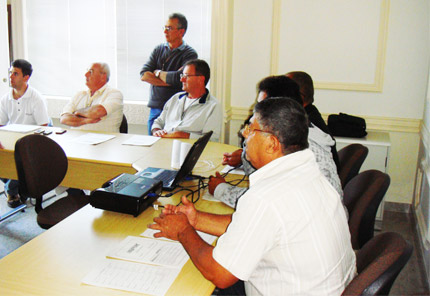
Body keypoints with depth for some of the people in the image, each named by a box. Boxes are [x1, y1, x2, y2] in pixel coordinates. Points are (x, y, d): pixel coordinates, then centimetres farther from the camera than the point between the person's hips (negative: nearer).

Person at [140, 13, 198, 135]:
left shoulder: (190, 54, -5)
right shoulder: (159, 50, 11)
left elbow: (178, 78, -19)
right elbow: (143, 75, 0)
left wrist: (158, 72, -1)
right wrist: (169, 82, -11)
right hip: (155, 107, 5)